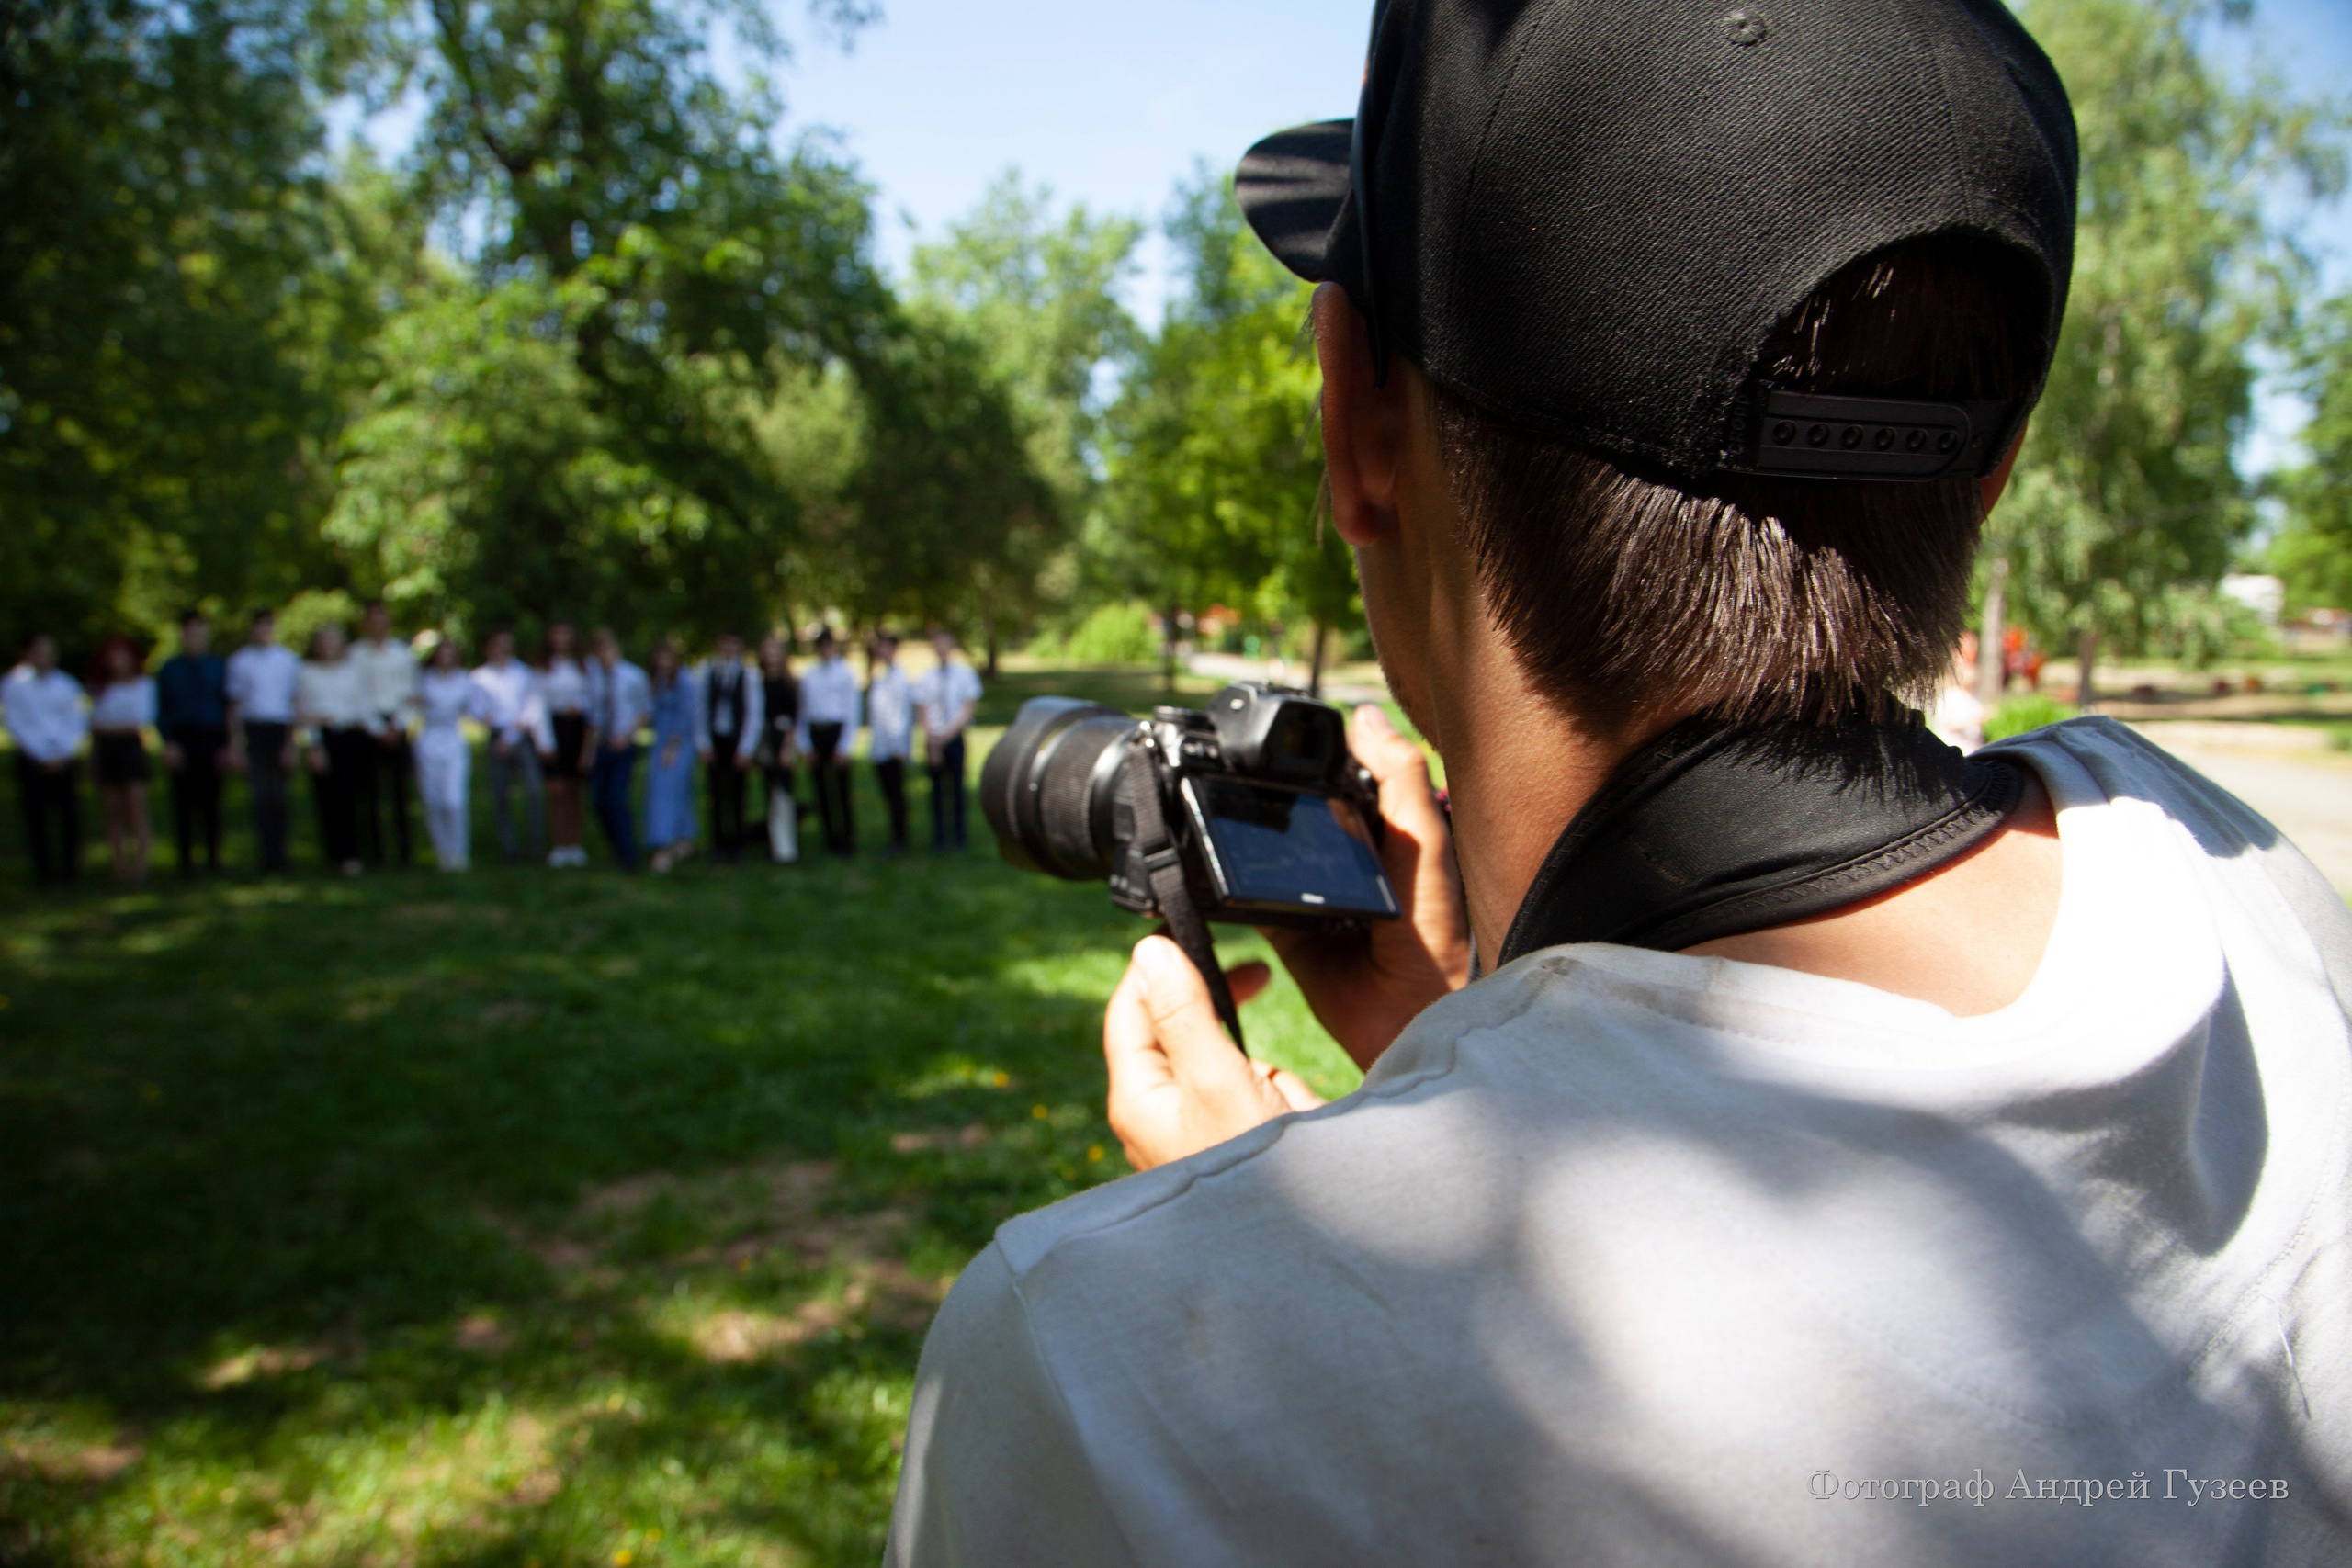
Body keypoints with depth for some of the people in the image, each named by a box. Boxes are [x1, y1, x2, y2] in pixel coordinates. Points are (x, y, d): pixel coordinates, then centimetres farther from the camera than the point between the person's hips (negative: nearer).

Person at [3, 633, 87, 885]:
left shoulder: (67, 684, 10)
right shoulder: (12, 685, 2)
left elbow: (77, 722, 7)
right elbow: (16, 725, -2)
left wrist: (63, 755, -5)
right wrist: (44, 756, -8)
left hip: (66, 758, 2)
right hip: (32, 758, -2)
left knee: (70, 814, -4)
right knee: (36, 815, -2)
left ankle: (71, 869, 3)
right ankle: (43, 871, 2)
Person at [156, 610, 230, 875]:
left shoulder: (219, 666, 9)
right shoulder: (170, 669, 8)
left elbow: (230, 705, 7)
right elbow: (161, 711, 8)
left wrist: (229, 745, -1)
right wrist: (168, 743, -6)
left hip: (213, 738, 0)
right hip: (182, 739, 0)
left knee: (211, 799, 2)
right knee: (184, 799, -2)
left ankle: (213, 856, 12)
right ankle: (186, 859, 4)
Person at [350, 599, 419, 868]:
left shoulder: (403, 652, 10)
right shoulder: (356, 654, 4)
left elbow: (410, 693, 9)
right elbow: (357, 695, 0)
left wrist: (398, 725, -2)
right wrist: (378, 729, -6)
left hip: (397, 726, 1)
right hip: (367, 726, -1)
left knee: (400, 790, -2)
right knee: (370, 791, -3)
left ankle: (402, 853, 0)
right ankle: (371, 853, 1)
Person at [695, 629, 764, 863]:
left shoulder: (748, 676, -2)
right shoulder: (706, 673, 2)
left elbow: (755, 714, -3)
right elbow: (699, 710, 3)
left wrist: (746, 750, -8)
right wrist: (703, 744, -4)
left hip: (738, 743, -1)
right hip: (713, 741, 1)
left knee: (736, 794, 2)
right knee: (717, 794, 1)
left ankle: (735, 846, 12)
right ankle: (718, 845, 10)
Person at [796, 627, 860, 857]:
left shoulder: (846, 674, 0)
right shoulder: (808, 677, 11)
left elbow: (852, 711, -2)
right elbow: (803, 711, 15)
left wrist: (844, 747, -7)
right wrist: (805, 745, 7)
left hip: (837, 731, -4)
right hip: (814, 733, 4)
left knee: (840, 786, -6)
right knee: (822, 788, 7)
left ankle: (846, 839, 1)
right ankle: (830, 838, 16)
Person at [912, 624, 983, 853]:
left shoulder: (965, 673, 1)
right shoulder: (926, 677, 4)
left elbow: (969, 708, -1)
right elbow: (923, 711, 2)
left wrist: (948, 733, -10)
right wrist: (932, 742, -8)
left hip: (956, 737, -1)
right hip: (934, 738, 1)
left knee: (957, 786, 1)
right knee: (937, 788, 2)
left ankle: (958, 837, 11)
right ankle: (939, 840, 8)